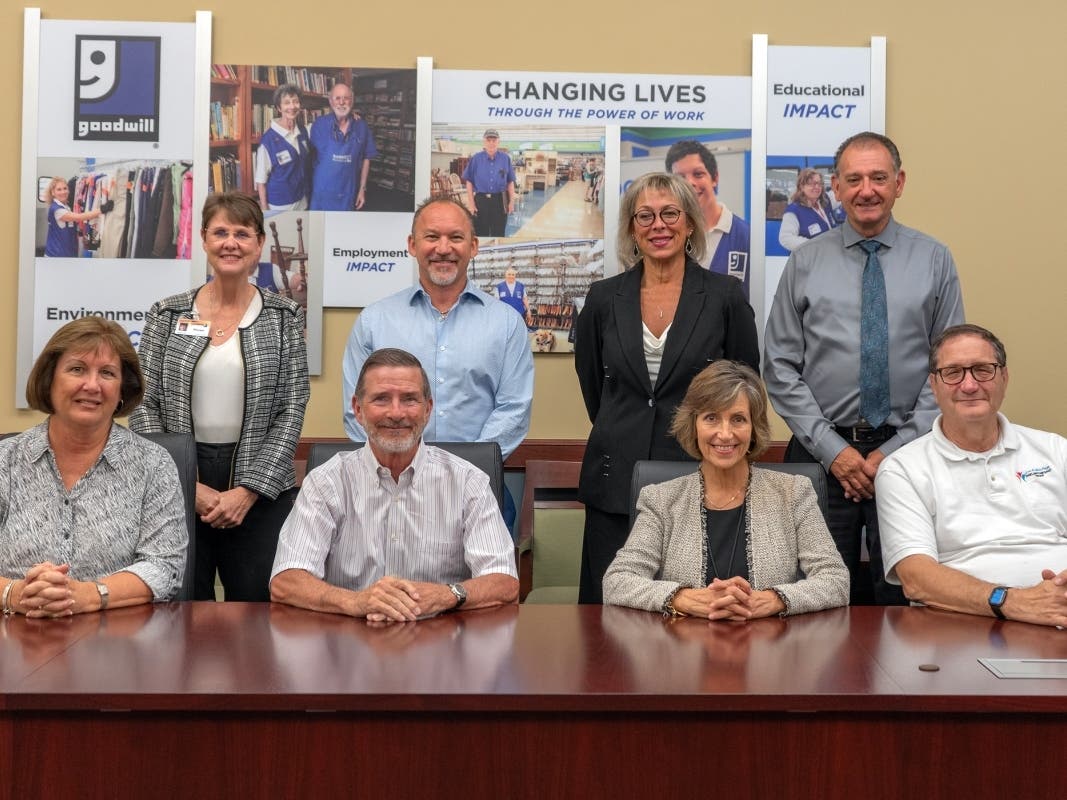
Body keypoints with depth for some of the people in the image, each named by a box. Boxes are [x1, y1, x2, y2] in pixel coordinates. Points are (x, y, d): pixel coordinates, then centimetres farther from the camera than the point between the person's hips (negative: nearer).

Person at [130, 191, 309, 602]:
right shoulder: (167, 315, 5)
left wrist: (248, 491, -10)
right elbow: (144, 406, 2)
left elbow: (291, 410, -2)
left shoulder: (284, 317, 2)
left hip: (260, 491, -1)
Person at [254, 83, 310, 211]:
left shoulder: (303, 131, 1)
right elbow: (261, 180, -11)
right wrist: (265, 210, -13)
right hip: (278, 205, -5)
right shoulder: (268, 139, -15)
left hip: (301, 201, 5)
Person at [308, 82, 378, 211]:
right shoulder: (319, 125, -6)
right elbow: (311, 155, 5)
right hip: (322, 190, -1)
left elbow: (366, 159, 5)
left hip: (348, 192, 1)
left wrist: (362, 189, 4)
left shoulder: (362, 127, -2)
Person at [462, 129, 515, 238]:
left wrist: (512, 201, 4)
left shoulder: (505, 158, 2)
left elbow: (510, 182, 7)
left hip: (500, 201, 1)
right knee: (481, 233, 5)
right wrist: (471, 203, -4)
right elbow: (469, 181, 1)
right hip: (481, 200, -1)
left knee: (499, 234, 6)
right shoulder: (476, 158, -2)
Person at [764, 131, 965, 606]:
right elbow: (780, 369, 1)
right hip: (821, 451, 0)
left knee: (904, 594, 5)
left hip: (906, 451, 0)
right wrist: (831, 448, -7)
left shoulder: (934, 260, 4)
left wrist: (897, 451, -6)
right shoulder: (805, 263, 4)